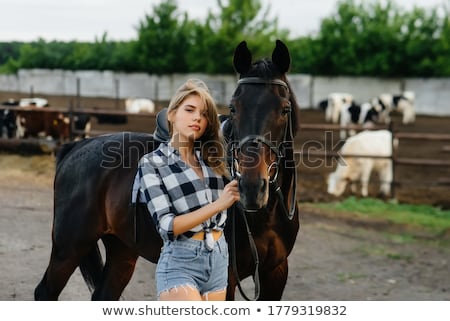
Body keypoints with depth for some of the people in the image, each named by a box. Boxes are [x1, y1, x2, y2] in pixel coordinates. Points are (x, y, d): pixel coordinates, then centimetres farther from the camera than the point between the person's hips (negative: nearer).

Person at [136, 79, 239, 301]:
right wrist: (218, 204, -19)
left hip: (219, 258, 6)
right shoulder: (152, 163, -4)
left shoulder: (212, 158, 10)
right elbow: (167, 227, -14)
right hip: (180, 262, -6)